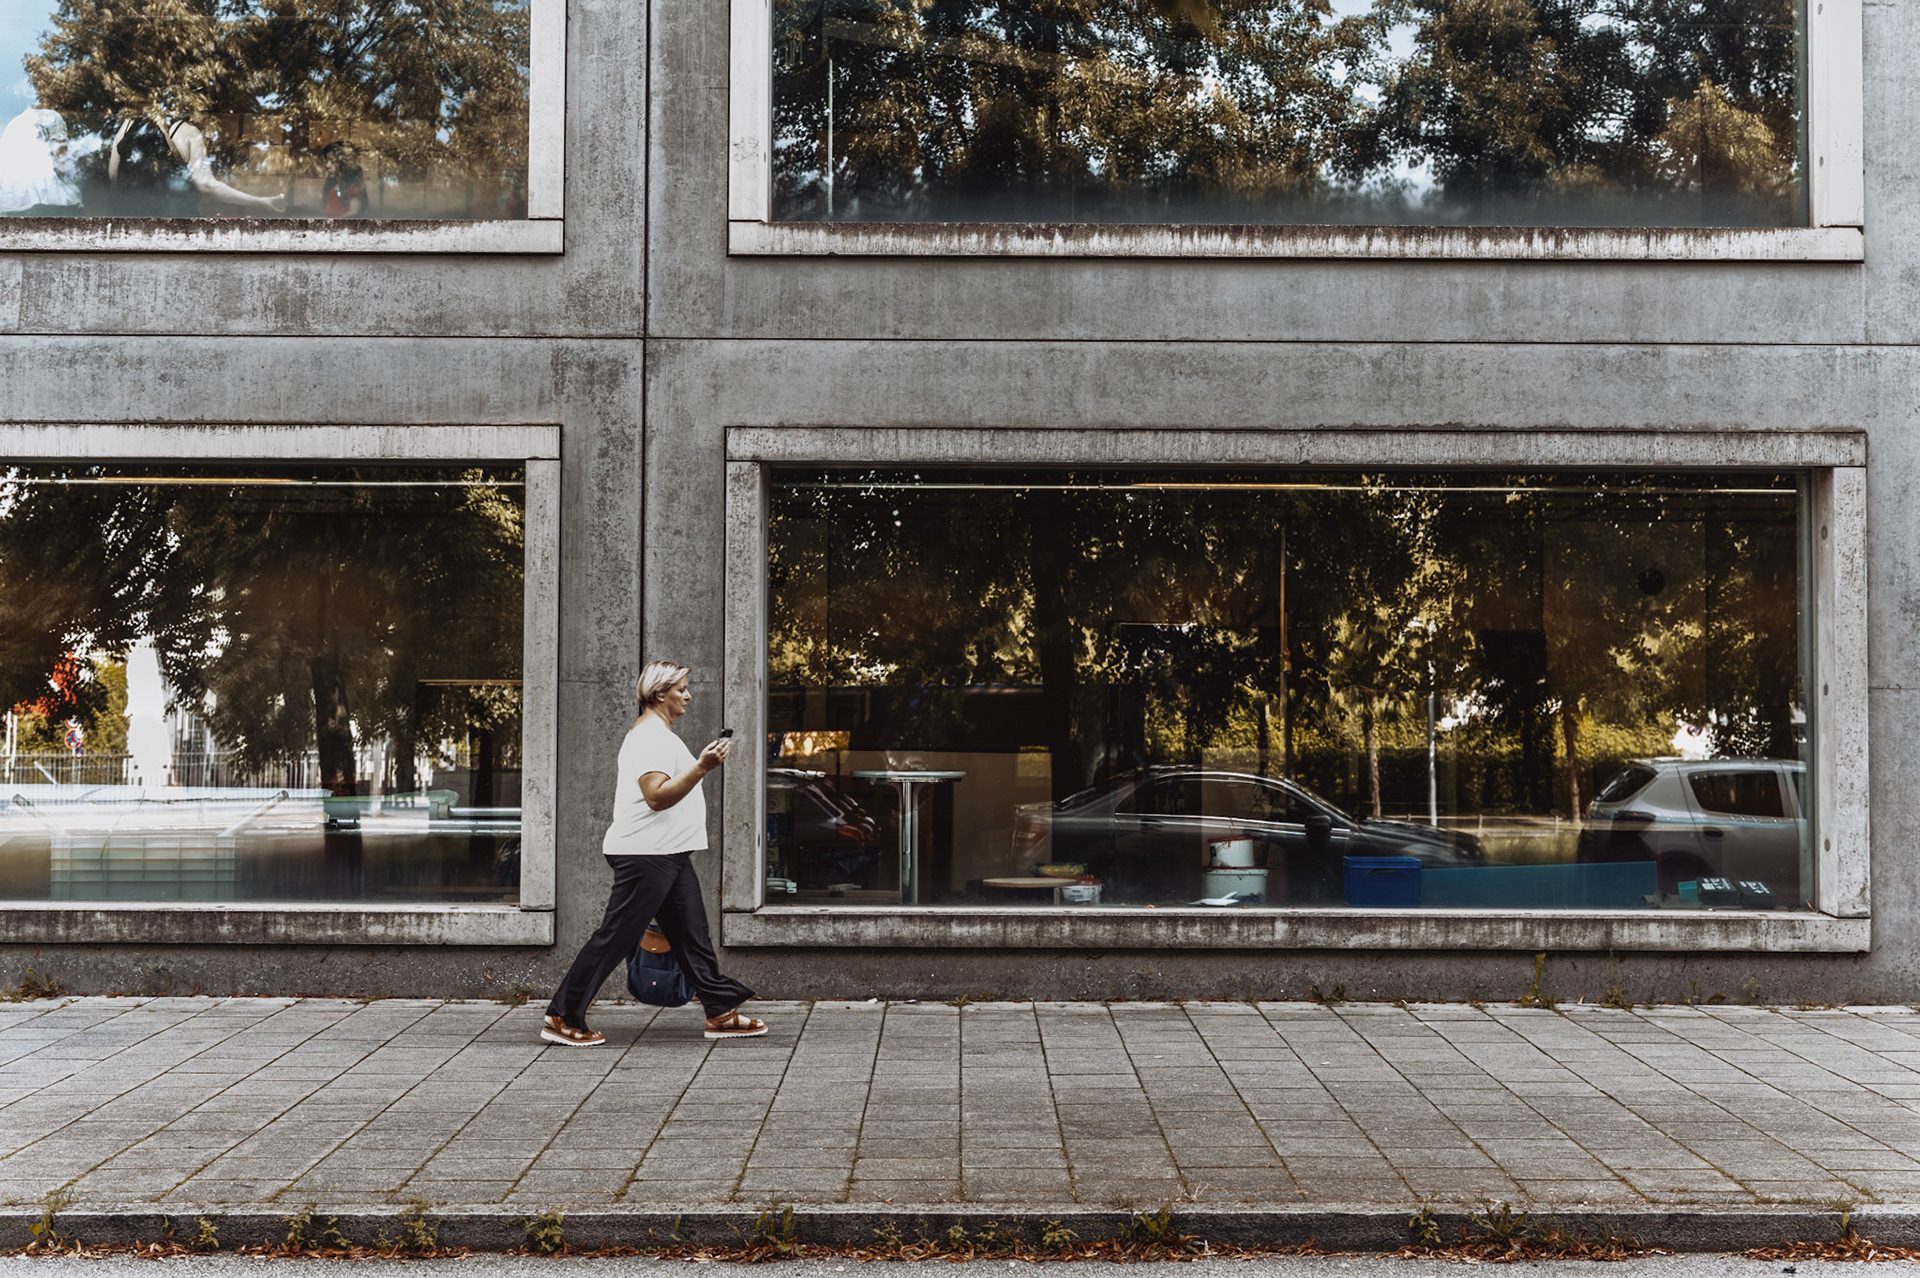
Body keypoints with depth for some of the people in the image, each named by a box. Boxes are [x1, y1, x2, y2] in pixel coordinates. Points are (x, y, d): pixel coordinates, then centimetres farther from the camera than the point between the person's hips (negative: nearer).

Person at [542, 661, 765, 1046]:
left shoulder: (659, 735, 20)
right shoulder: (649, 736, -15)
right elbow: (657, 796, -25)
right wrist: (702, 767, -30)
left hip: (669, 855, 11)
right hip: (644, 855, -11)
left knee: (691, 935, 9)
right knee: (614, 938, -6)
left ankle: (722, 1013, 12)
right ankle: (562, 1019, 0)